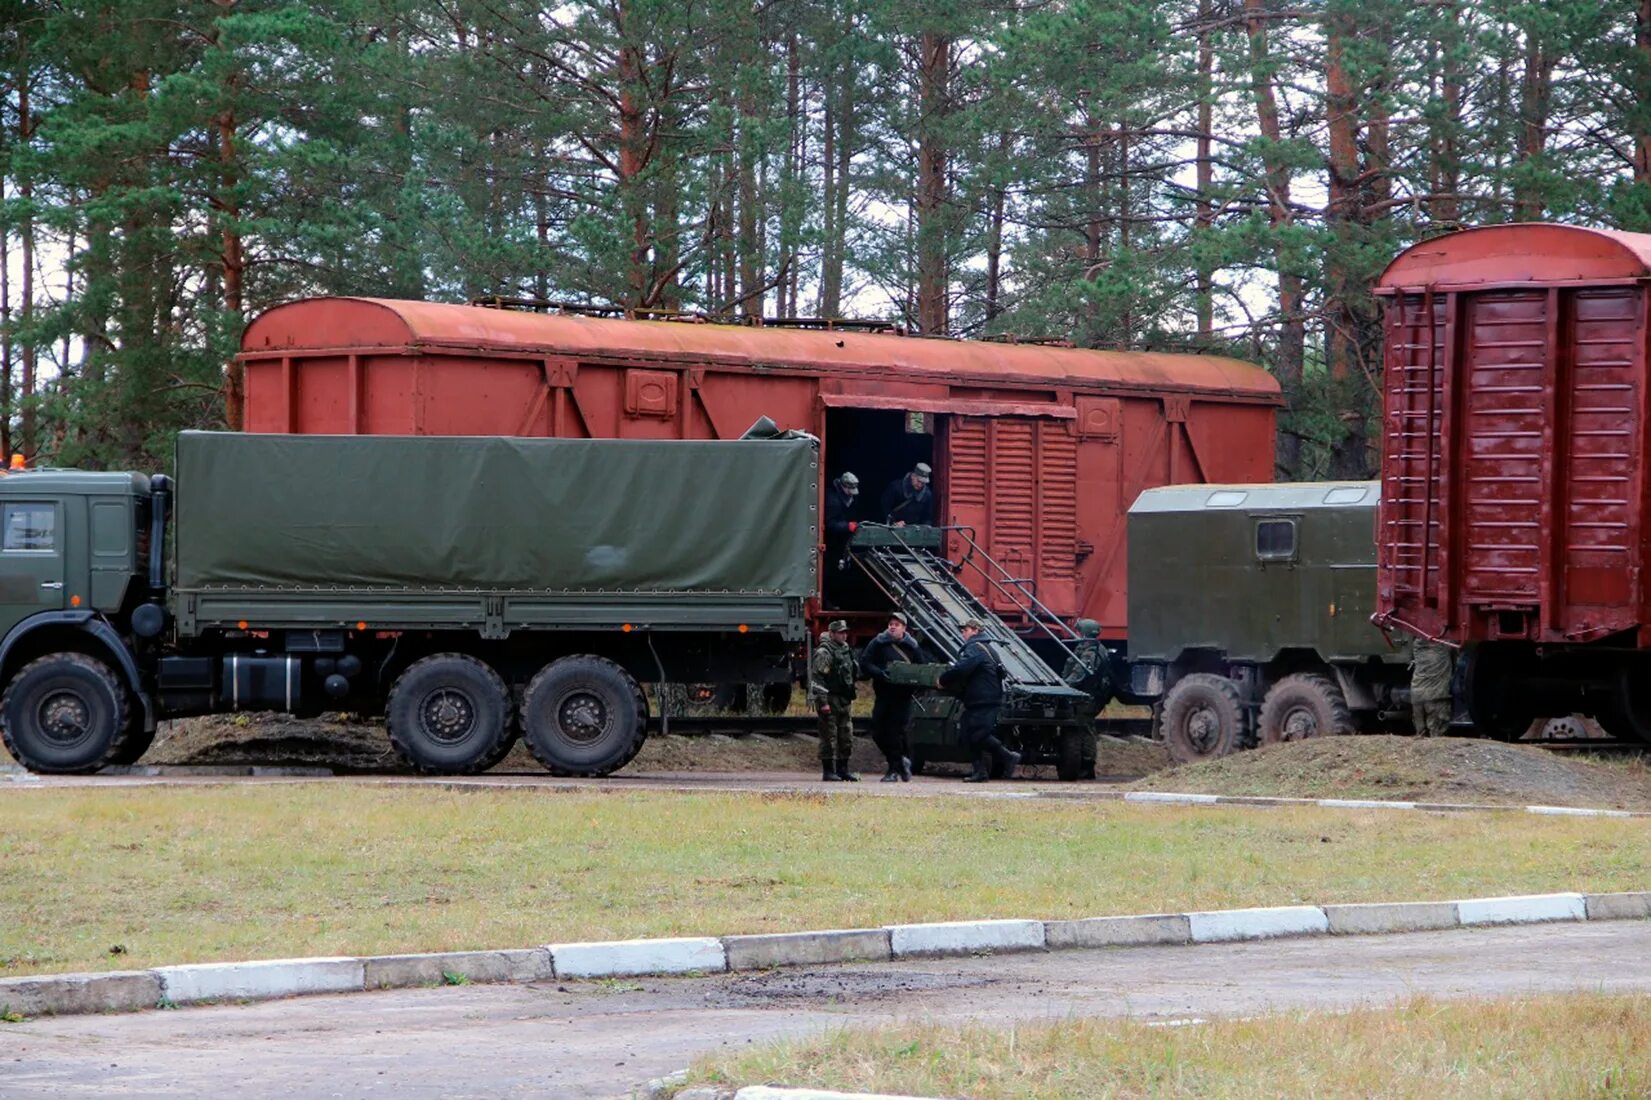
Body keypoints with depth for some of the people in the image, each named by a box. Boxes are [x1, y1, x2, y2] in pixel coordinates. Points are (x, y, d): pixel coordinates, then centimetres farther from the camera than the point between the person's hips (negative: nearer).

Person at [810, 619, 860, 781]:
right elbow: (817, 679, -16)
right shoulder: (824, 653, -11)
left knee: (846, 736, 9)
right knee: (829, 737, -5)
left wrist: (852, 694, 22)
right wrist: (822, 702, -21)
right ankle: (828, 771, -2)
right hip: (830, 701, -8)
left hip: (845, 701, 8)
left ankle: (842, 769, 17)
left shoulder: (846, 650, 16)